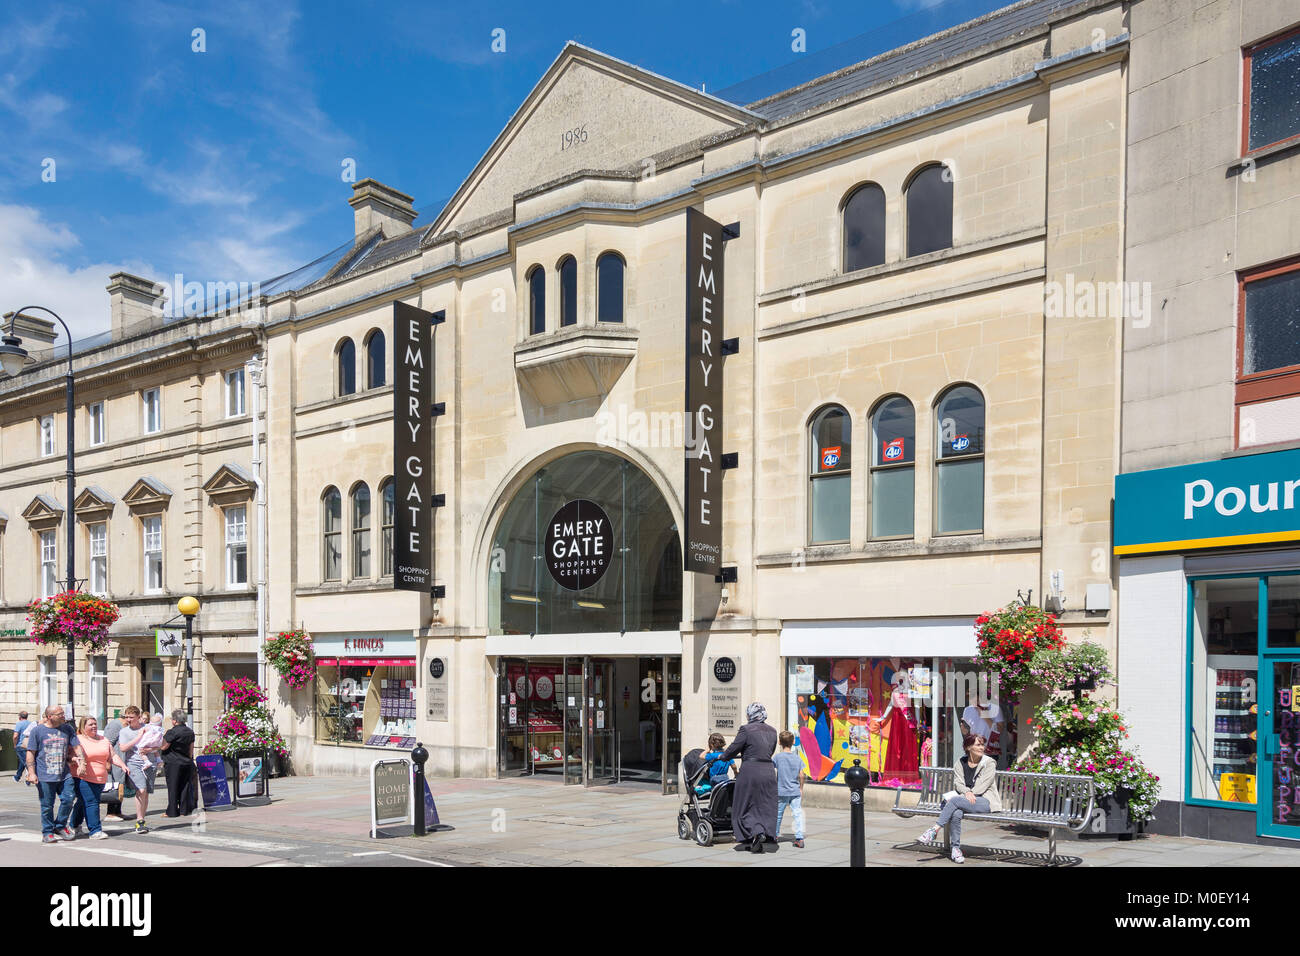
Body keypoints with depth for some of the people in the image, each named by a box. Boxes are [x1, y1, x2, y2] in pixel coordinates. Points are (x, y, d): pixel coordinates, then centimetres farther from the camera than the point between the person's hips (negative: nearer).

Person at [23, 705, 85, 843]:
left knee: (68, 799, -6)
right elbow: (31, 753, 1)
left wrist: (82, 760, -3)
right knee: (47, 806, 2)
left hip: (64, 775, 3)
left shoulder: (67, 728, 9)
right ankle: (47, 832, 17)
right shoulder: (37, 730, -1)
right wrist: (31, 773, -5)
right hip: (45, 776, -3)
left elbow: (76, 746, 12)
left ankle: (60, 826, 16)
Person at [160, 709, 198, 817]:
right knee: (185, 787, 9)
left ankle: (172, 811, 4)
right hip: (186, 763, 6)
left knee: (173, 788, 1)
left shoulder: (172, 732, -15)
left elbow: (163, 746, -10)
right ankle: (184, 810, 10)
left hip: (173, 763, -6)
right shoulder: (190, 732, 7)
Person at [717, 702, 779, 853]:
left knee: (745, 807, 5)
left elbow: (733, 749, -5)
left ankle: (756, 832, -12)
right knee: (765, 806, 10)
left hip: (750, 771, -5)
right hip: (768, 771, 5)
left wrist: (722, 757, 15)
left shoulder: (746, 730, -9)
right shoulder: (772, 731, 10)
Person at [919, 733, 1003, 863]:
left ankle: (935, 829, -26)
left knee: (955, 800, -30)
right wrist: (967, 792, -17)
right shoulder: (960, 762, 12)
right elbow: (957, 783, 4)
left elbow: (983, 785, -6)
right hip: (965, 801, 4)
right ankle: (956, 848, -23)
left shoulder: (989, 763, 2)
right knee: (956, 813, -32)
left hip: (985, 801, -3)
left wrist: (971, 794, -13)